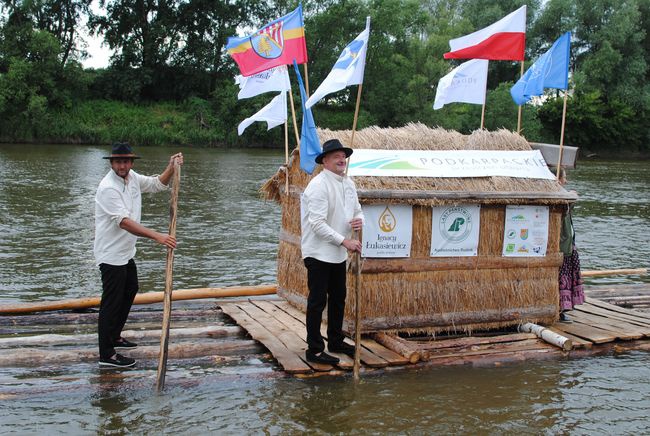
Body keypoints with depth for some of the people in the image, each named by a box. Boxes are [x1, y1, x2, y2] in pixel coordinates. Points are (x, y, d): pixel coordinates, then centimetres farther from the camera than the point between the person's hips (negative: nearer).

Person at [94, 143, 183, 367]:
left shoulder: (132, 177, 2)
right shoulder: (108, 187, -24)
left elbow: (157, 184, 19)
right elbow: (124, 222, -34)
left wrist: (171, 167, 1)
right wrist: (157, 236, -41)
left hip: (125, 252, 10)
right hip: (111, 254, -10)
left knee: (130, 290, 23)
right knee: (112, 302, -6)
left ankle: (114, 336, 39)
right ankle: (106, 355, 1)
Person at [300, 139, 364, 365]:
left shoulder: (348, 183, 9)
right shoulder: (318, 185, -18)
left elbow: (357, 210, 20)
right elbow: (317, 223, -23)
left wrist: (359, 219, -6)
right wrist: (345, 241, -25)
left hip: (338, 253, 9)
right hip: (318, 253, -9)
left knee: (338, 298, 19)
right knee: (317, 301, -2)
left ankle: (336, 341, 34)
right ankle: (315, 350, 8)